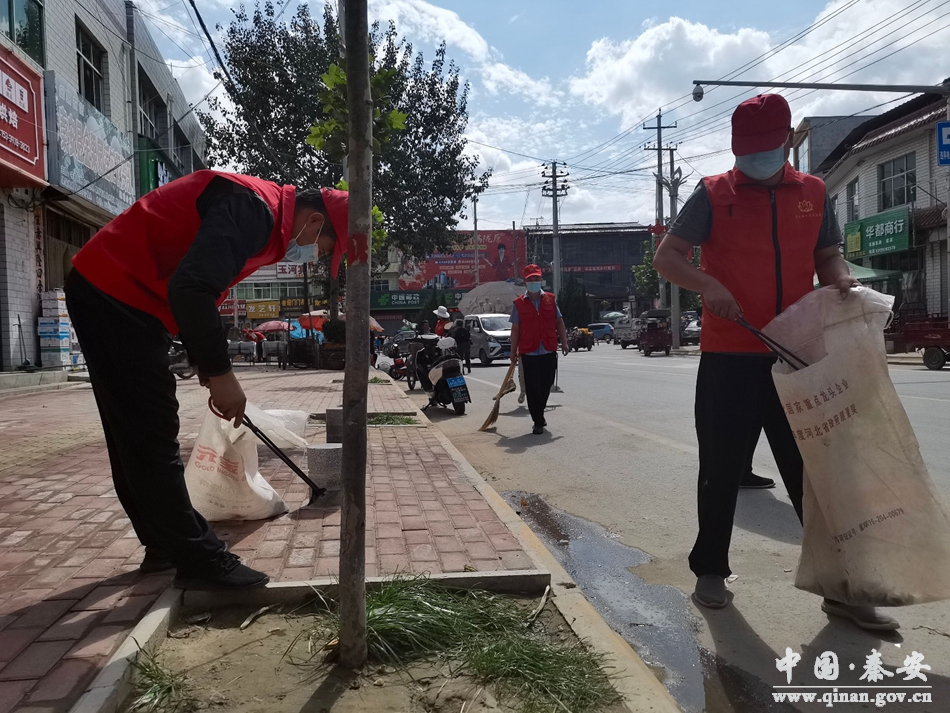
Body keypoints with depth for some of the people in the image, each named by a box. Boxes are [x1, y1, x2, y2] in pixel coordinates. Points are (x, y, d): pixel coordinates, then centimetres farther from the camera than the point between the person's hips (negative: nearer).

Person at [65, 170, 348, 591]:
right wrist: (221, 373, -22)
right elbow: (191, 289, -31)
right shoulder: (253, 209, -19)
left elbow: (198, 287, 20)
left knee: (135, 438, 13)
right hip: (113, 293, -11)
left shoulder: (263, 218, 14)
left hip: (108, 294, 11)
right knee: (152, 437, -8)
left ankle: (164, 545, 24)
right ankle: (198, 559, -2)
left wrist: (210, 372, 18)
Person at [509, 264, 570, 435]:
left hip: (549, 352, 3)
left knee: (546, 386, 11)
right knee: (533, 389, -3)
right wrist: (513, 351, 1)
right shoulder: (519, 303, 2)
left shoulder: (550, 300, 8)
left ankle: (539, 415, 32)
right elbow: (515, 329, 3)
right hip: (529, 353, -2)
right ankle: (538, 422, 6)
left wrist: (564, 342, 3)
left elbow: (559, 322, 11)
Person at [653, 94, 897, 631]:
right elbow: (667, 256, -3)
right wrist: (708, 284, -22)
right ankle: (711, 570, 23)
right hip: (729, 358, -3)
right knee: (722, 470, 6)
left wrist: (842, 280, -8)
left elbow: (828, 256, 16)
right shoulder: (714, 194, 2)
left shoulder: (814, 193, 12)